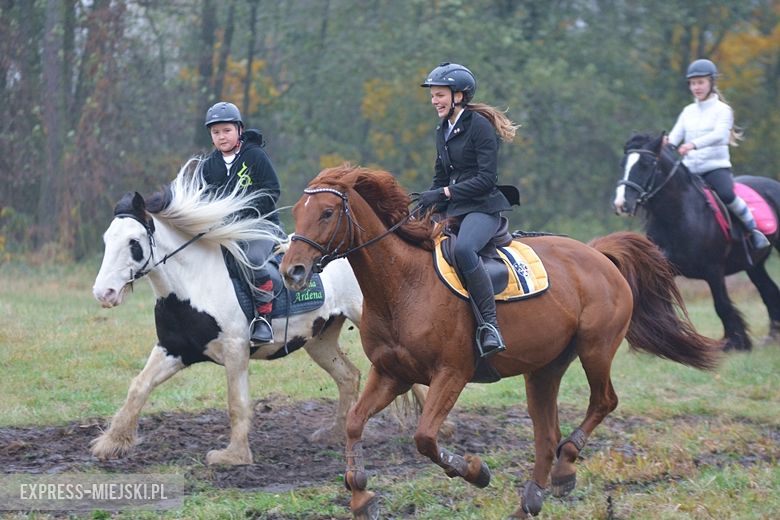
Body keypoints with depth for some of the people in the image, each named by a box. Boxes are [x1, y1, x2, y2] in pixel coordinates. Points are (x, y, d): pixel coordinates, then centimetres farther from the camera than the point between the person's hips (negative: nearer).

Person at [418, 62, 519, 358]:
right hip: (453, 211, 9)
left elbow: (487, 179, -16)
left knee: (462, 249, -37)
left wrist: (444, 193, -20)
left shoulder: (479, 126, -10)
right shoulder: (443, 131, 16)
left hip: (483, 208, -9)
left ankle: (490, 324, -35)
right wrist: (426, 206, 5)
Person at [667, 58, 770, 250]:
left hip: (716, 166, -5)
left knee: (726, 195, -30)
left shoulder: (722, 110, -1)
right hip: (690, 169, 5)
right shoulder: (688, 112, 15)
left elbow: (718, 134, -19)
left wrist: (694, 144, -37)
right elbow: (675, 135, 5)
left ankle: (753, 229, -13)